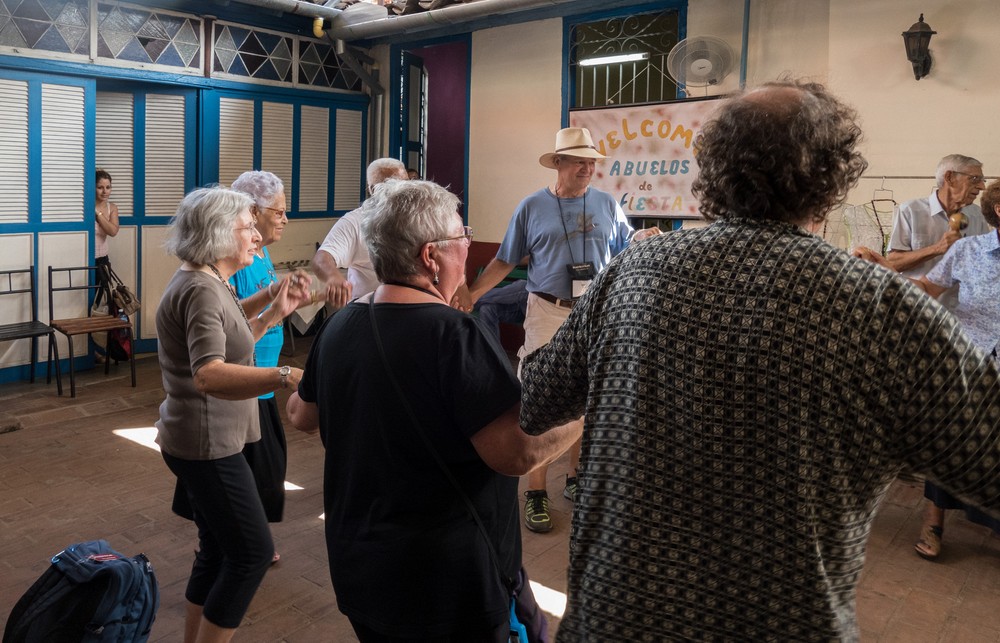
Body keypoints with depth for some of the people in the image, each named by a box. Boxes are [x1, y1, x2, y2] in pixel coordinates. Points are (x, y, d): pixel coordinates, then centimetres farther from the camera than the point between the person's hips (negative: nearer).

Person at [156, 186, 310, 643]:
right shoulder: (201, 289, -22)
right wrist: (286, 377, -51)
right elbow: (208, 375, -38)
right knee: (252, 551, -3)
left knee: (219, 550, 17)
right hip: (207, 444, -10)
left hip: (202, 440, 10)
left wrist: (274, 314, 10)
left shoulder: (205, 283, 10)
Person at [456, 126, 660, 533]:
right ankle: (536, 494, 3)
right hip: (548, 313, -2)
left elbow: (625, 247, 9)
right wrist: (473, 293, -8)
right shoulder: (533, 207, 2)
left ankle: (577, 479, 26)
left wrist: (644, 238, -13)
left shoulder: (607, 205, 8)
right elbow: (505, 260, 4)